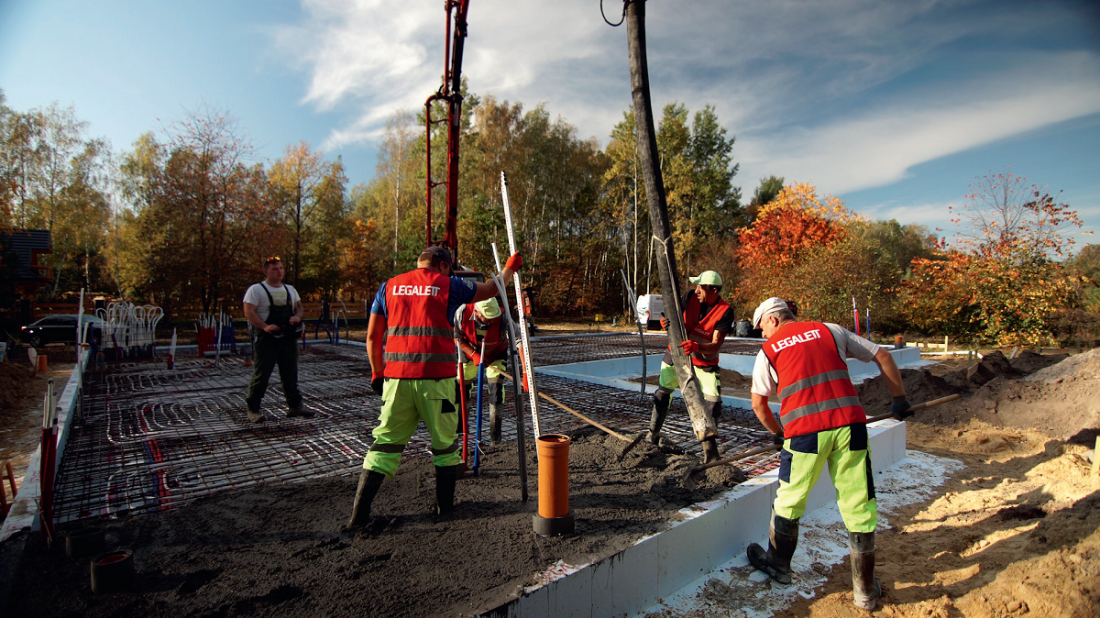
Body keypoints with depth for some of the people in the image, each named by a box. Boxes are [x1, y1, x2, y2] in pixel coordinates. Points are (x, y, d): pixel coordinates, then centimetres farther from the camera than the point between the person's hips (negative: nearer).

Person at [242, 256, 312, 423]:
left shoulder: (290, 289, 17)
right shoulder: (256, 289, -2)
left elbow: (299, 308, 21)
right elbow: (249, 312, -10)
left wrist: (297, 316, -3)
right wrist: (265, 326, -24)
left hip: (289, 339, 5)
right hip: (267, 340, -5)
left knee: (291, 374, 9)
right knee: (261, 375, -1)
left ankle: (294, 405, 17)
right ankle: (253, 408, 12)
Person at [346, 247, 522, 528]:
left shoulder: (389, 286, 13)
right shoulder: (448, 285, 3)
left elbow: (373, 337, 12)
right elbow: (491, 289, 16)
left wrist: (377, 373, 21)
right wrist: (510, 267, 33)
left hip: (396, 376, 3)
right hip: (436, 377, -3)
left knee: (386, 440, 10)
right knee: (444, 442, 12)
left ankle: (359, 512, 9)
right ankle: (445, 504, 24)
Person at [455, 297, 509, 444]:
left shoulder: (502, 318, -37)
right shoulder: (463, 312, -31)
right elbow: (457, 338, -14)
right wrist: (473, 354, -24)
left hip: (496, 354, -2)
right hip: (470, 351, 2)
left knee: (496, 387, -13)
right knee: (461, 386, 2)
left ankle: (495, 437, -2)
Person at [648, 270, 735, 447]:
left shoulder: (725, 311, -20)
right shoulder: (691, 297, -13)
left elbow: (716, 345, -25)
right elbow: (674, 315, -5)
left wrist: (696, 346, -44)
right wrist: (666, 321, -30)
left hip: (705, 362, -2)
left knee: (713, 401, -10)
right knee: (663, 393, 11)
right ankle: (652, 434, 29)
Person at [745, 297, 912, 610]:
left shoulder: (768, 350, 10)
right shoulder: (829, 331, 16)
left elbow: (758, 404, 12)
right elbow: (882, 356, 17)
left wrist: (776, 432, 29)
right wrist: (900, 399, 27)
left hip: (804, 430, -2)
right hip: (849, 424, 3)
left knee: (789, 501, 15)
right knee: (859, 506, 13)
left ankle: (778, 564, 34)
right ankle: (865, 590, 27)